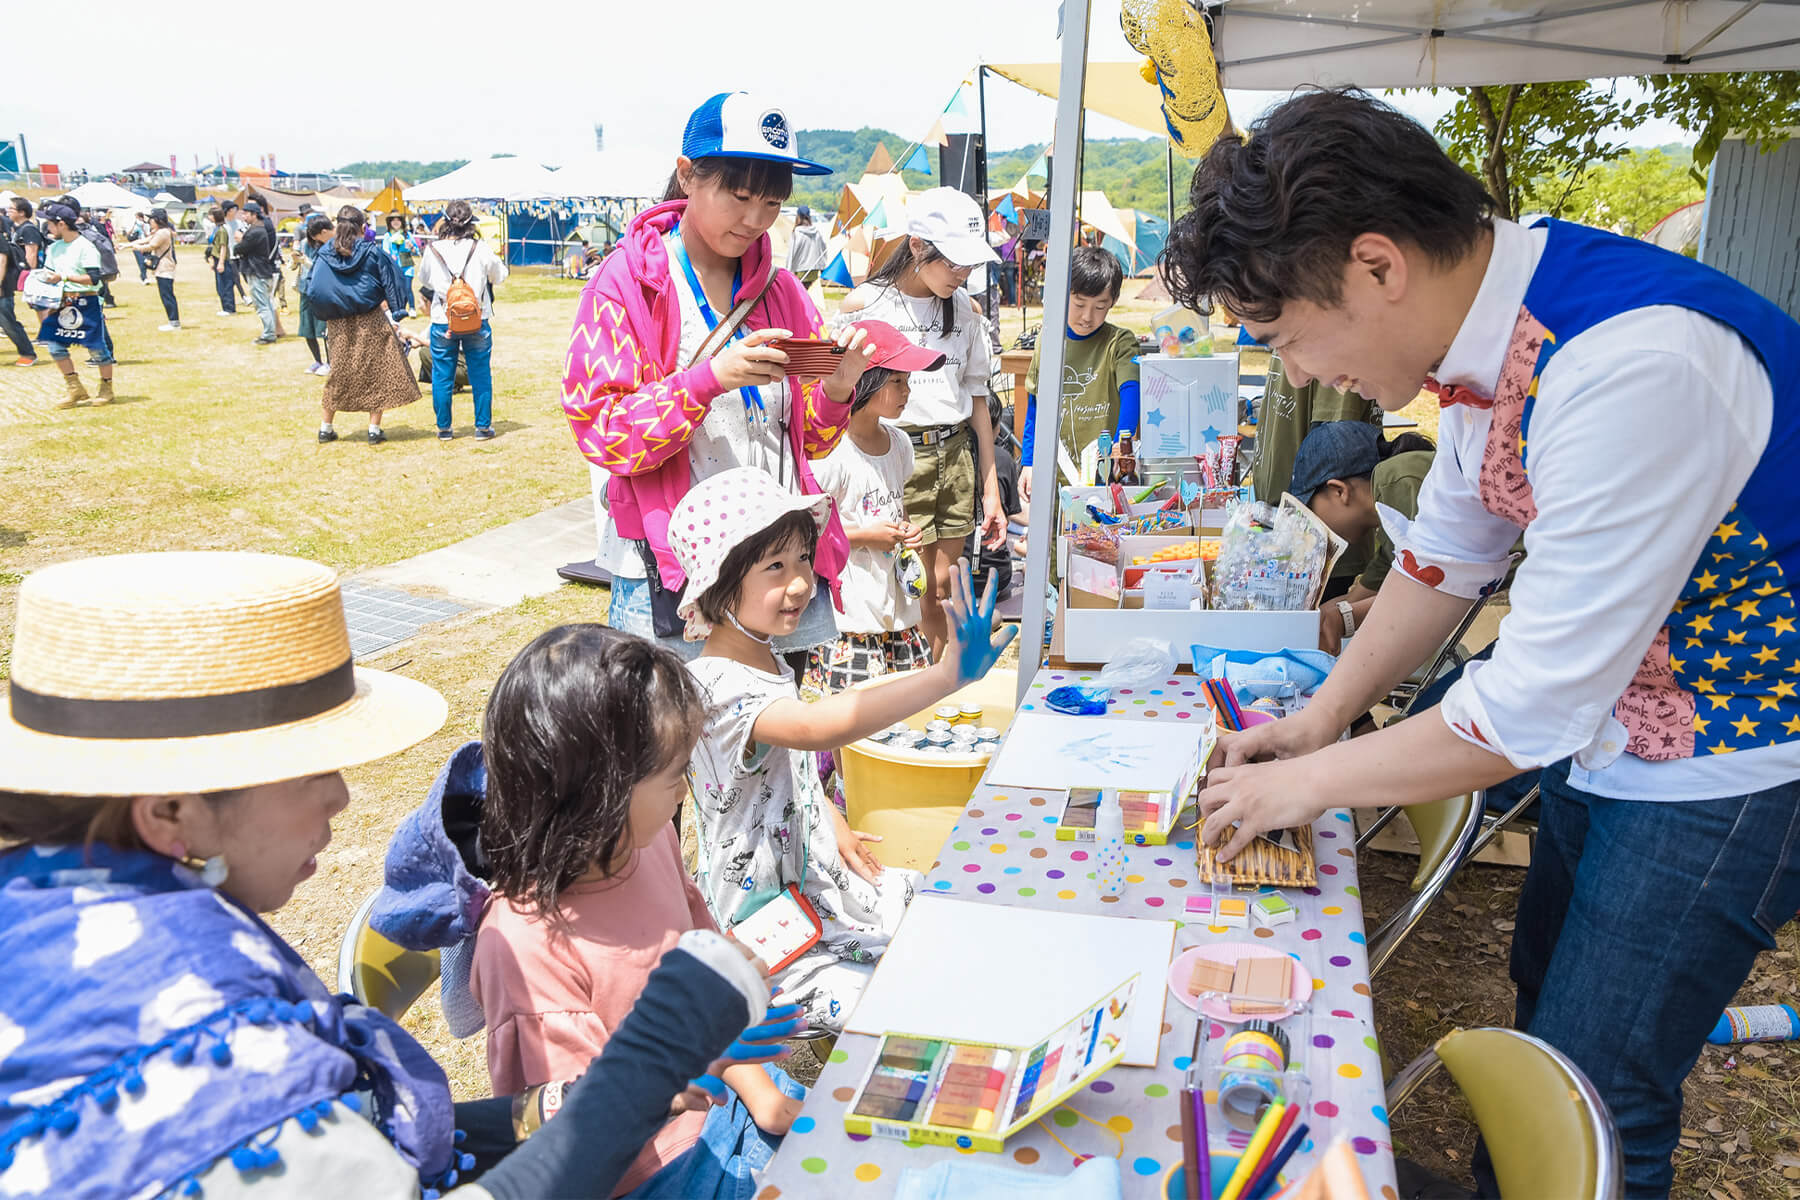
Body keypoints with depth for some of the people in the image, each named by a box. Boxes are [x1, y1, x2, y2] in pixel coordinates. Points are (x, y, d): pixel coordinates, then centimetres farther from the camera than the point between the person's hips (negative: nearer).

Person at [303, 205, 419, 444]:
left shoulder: (325, 254, -1)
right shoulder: (372, 252, -7)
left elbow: (312, 289, 0)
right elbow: (389, 286, -5)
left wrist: (328, 316, 12)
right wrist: (394, 317, 1)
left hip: (339, 325, 3)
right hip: (371, 321, -3)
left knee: (339, 373, 14)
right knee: (377, 372, 6)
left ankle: (326, 428, 19)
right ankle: (374, 430, 4)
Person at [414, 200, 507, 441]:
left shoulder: (433, 250, -4)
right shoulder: (479, 249, -8)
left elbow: (424, 281, 11)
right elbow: (500, 274, 6)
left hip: (442, 323, 1)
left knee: (442, 376, 10)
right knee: (480, 374, 9)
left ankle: (443, 427, 15)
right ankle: (483, 426, 12)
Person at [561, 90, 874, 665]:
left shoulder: (781, 290, 11)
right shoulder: (625, 283, -3)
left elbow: (809, 442, 12)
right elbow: (602, 432, -12)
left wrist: (835, 390, -9)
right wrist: (710, 378, -25)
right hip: (668, 573, -4)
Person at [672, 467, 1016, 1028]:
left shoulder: (765, 658, 3)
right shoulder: (716, 687, -29)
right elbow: (813, 728, -50)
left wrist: (834, 826, 9)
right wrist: (946, 674, -57)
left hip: (814, 873, 9)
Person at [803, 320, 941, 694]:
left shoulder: (899, 443, 10)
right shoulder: (831, 452, -15)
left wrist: (905, 533, 5)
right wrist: (865, 536, -14)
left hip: (898, 608, 8)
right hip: (847, 616, -7)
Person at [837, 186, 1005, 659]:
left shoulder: (964, 309, 11)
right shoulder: (863, 306, -4)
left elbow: (977, 399, 14)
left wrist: (990, 488, 13)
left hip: (955, 456, 5)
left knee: (943, 592, 9)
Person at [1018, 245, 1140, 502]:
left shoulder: (1120, 343, -4)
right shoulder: (1047, 340, 7)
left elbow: (1131, 394, -18)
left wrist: (1120, 444, -36)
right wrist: (1028, 462, 9)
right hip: (1053, 475, 3)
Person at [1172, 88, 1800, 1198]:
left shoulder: (1635, 368, -36)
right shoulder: (1485, 326, -8)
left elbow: (1533, 708, -31)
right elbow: (1448, 555, 7)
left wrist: (1307, 782, -18)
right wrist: (1325, 714, 3)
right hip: (1613, 715, 8)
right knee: (1545, 996, 23)